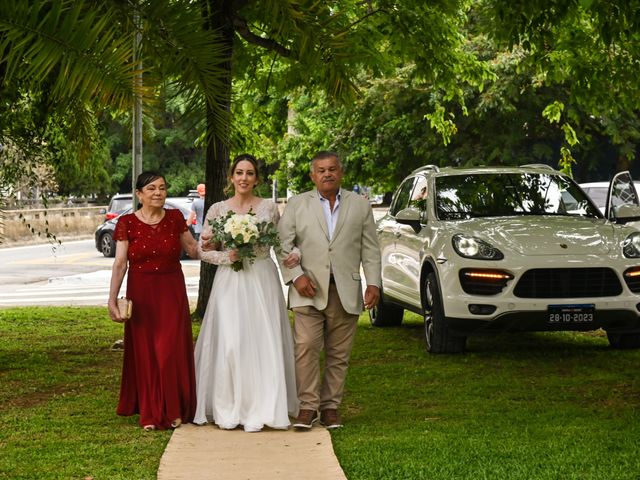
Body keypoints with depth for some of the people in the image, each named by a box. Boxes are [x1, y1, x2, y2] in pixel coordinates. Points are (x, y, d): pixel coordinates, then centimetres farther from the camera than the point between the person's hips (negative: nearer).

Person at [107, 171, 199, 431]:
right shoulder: (126, 223, -3)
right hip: (141, 294, -1)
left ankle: (174, 410, 14)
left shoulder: (175, 218, 2)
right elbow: (120, 264, -5)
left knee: (172, 350, -1)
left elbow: (194, 250, 11)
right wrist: (112, 299, -12)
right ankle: (150, 413, 14)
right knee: (145, 351, 3)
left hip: (172, 293, 1)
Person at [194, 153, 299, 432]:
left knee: (262, 343, -2)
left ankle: (258, 411, 5)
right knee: (228, 344, -5)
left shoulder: (269, 208, 5)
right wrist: (226, 256, -12)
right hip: (229, 283, 0)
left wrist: (293, 254, -10)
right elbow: (203, 250, 6)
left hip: (262, 282, 0)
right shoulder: (217, 210, 4)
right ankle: (227, 411, 5)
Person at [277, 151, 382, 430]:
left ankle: (330, 407, 10)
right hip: (309, 290, -1)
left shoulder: (360, 205, 12)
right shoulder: (297, 205, 9)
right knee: (306, 347, -12)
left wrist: (373, 283, 1)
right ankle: (307, 407, -7)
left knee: (338, 354, 3)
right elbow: (283, 245, 4)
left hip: (346, 292, 1)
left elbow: (370, 249, 10)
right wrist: (296, 276, -9)